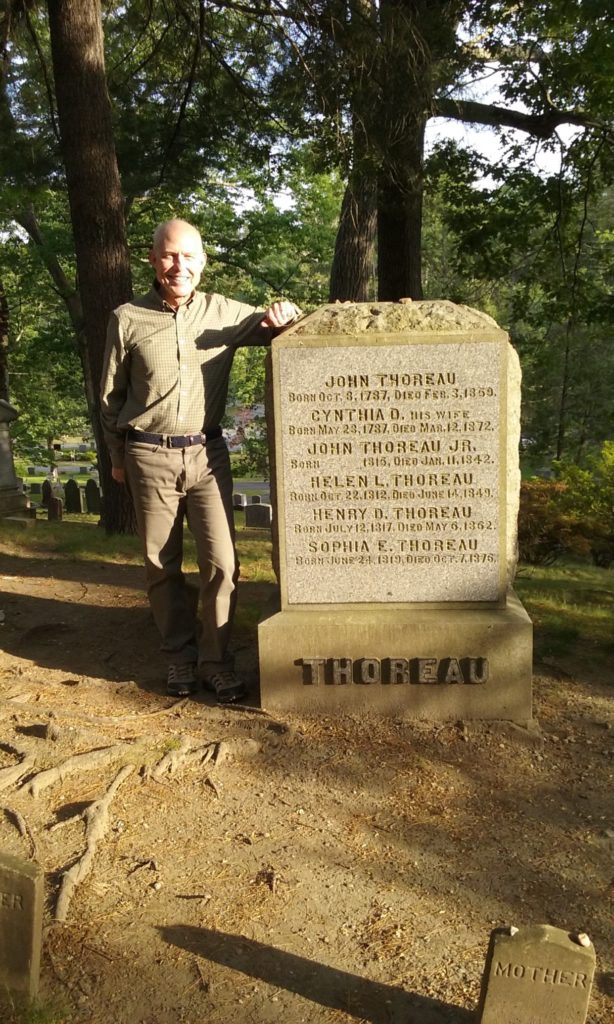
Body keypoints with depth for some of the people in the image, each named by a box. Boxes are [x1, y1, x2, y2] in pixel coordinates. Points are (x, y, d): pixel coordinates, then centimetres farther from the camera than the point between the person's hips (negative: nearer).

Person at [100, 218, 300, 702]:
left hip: (206, 453, 1)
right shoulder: (127, 318, 2)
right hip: (150, 457, 0)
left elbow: (277, 326, 13)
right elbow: (111, 395, 9)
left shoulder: (223, 312, 4)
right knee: (162, 565, 7)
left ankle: (216, 661, 13)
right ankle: (180, 658, 24)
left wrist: (283, 314, -11)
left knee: (221, 562, -3)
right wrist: (117, 457, 14)